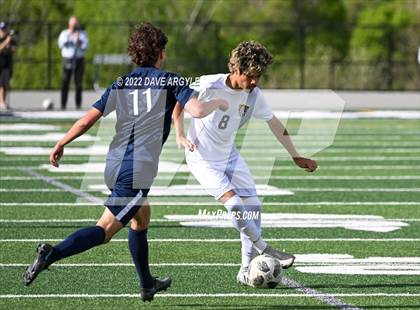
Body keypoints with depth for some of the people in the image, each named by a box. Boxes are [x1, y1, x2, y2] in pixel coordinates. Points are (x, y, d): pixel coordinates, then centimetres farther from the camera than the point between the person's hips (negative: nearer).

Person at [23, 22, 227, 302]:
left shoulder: (121, 84, 11)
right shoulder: (169, 80, -1)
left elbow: (88, 119, 4)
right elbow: (197, 111, -13)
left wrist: (61, 145, 12)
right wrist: (216, 103, 9)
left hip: (115, 163, 7)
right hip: (138, 171, -7)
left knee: (142, 216, 28)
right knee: (105, 230, -9)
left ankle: (147, 284, 36)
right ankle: (51, 254, -30)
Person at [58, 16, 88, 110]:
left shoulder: (82, 34, 9)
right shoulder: (64, 33, 6)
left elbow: (86, 47, 1)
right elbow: (61, 44, -11)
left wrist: (79, 41, -15)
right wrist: (68, 35, -17)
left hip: (79, 60, 1)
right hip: (67, 60, -1)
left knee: (79, 83, -1)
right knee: (65, 82, -8)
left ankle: (78, 104, 5)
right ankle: (63, 104, -8)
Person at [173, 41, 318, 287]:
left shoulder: (253, 94, -7)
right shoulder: (210, 86, -23)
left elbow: (274, 123, 5)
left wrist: (296, 157, 7)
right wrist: (181, 136, -16)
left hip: (229, 156, 6)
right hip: (202, 159, -6)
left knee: (252, 206, -2)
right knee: (234, 204, -22)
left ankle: (247, 270, 6)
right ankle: (266, 252, -9)